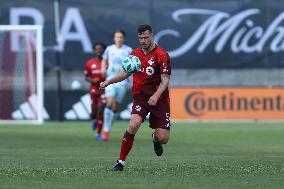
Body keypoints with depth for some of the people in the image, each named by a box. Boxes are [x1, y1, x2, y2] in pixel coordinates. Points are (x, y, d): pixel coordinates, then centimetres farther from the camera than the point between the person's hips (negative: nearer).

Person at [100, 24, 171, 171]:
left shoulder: (161, 54, -9)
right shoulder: (135, 54, 7)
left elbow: (165, 80, -14)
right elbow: (125, 73, 19)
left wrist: (156, 96, -31)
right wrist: (108, 81, 2)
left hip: (159, 99, -2)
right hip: (140, 97, 2)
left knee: (163, 139, -6)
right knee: (134, 124, -26)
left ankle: (155, 138, 34)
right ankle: (121, 161, -17)